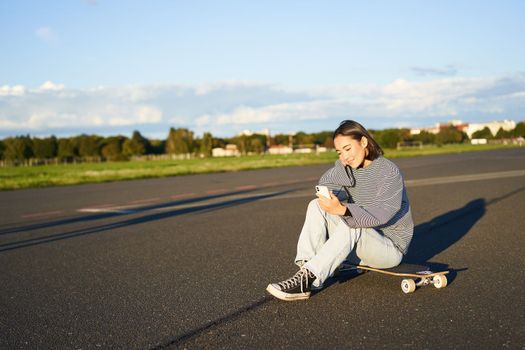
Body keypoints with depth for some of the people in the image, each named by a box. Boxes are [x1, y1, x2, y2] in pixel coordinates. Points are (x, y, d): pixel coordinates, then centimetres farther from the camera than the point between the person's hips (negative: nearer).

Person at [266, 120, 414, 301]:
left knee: (351, 225, -36)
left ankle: (307, 280, -38)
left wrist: (343, 210, -45)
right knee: (316, 205, -10)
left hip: (391, 247, -6)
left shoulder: (389, 172, -18)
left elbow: (381, 214, -31)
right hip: (360, 245, 6)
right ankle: (306, 268, -26)